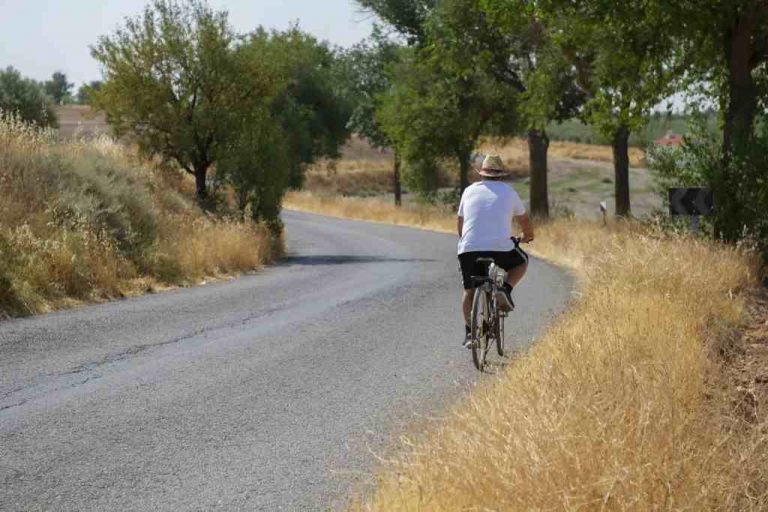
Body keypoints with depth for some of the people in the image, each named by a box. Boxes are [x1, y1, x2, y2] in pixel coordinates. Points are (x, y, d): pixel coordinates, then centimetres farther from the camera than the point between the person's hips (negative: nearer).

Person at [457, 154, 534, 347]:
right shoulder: (508, 191, 11)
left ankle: (469, 331, 6)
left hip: (469, 249, 2)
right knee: (521, 261, 27)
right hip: (501, 247, -2)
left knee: (469, 291, 17)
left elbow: (460, 222, 23)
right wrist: (528, 235, 44)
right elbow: (524, 219, 23)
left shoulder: (470, 190, 16)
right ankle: (505, 290, 4)